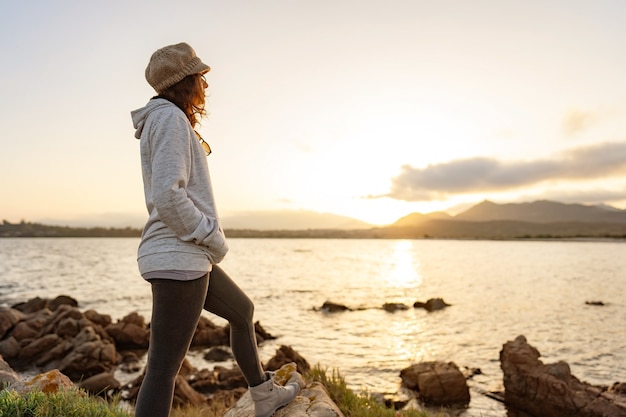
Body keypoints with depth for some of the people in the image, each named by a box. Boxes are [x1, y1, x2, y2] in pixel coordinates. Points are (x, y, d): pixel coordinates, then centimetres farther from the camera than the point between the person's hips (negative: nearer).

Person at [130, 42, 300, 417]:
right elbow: (168, 196, -24)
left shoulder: (166, 120, 19)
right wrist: (214, 239, -12)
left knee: (243, 310, 24)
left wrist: (210, 237, 14)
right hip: (179, 257, -11)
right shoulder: (170, 118, -11)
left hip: (188, 255, 11)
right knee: (166, 365, -6)